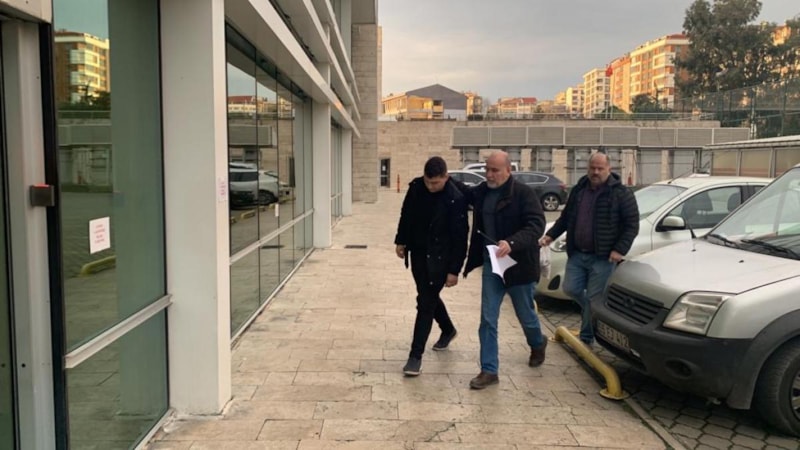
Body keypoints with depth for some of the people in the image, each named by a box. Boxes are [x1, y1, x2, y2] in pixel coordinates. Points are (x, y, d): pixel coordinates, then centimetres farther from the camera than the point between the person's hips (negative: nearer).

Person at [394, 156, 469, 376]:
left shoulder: (456, 199, -21)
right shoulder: (416, 187, -6)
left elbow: (460, 237, -17)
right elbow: (406, 215, 11)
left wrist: (454, 270, -16)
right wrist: (401, 241, 11)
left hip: (439, 257, -6)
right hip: (418, 252, 6)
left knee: (425, 303, -7)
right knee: (429, 297, 20)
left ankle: (416, 355, 0)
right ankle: (448, 330, 46)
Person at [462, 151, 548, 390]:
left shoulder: (523, 193, -16)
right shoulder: (480, 192, 1)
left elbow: (537, 224, -24)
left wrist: (512, 243, -38)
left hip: (519, 265, -4)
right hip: (491, 264, 4)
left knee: (525, 315, 16)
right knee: (487, 319, 1)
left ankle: (538, 344, 48)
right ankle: (489, 370, 9)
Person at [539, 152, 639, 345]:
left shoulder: (621, 193, -7)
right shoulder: (579, 189, 10)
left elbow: (632, 224, -8)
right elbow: (565, 217, 20)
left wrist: (620, 249, -17)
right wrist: (551, 235, 9)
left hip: (602, 257, -5)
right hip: (577, 254, 5)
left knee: (593, 298, -1)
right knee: (571, 289, 3)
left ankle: (586, 338, 14)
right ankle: (594, 313, 33)